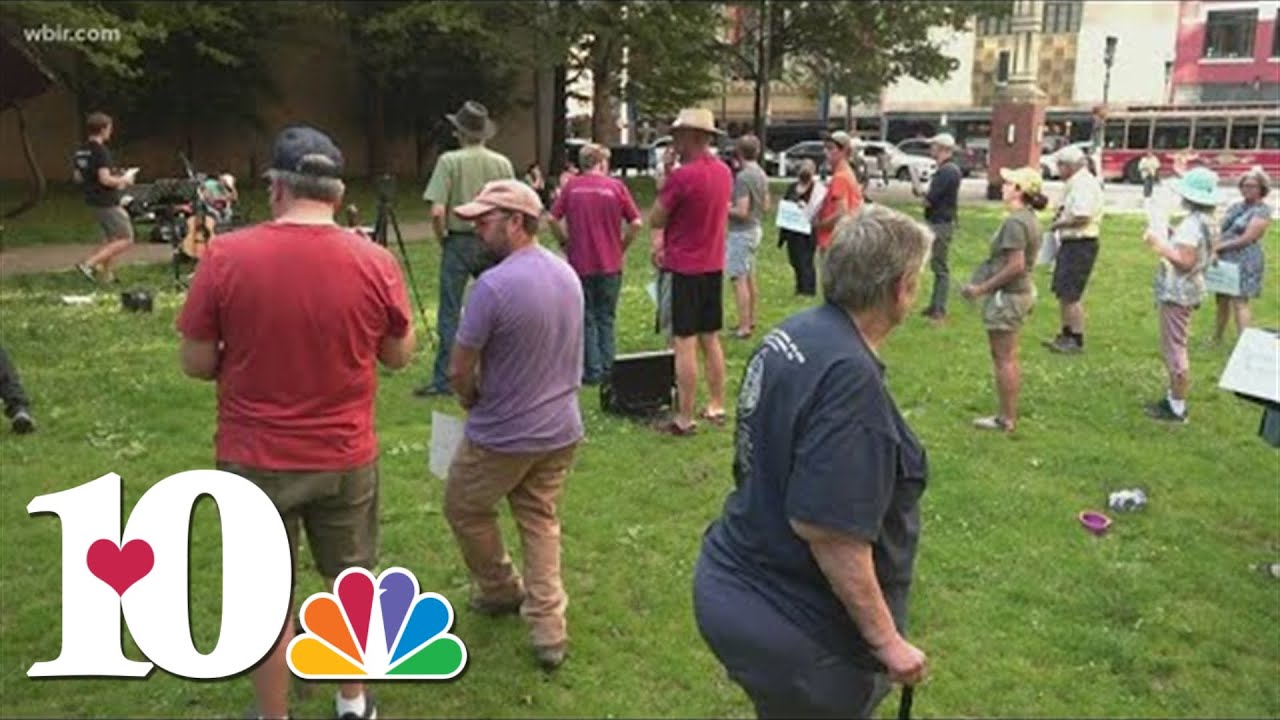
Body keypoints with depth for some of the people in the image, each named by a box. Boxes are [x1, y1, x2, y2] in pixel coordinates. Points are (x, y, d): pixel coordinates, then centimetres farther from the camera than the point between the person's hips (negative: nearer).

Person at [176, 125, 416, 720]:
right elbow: (398, 356, 2)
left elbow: (196, 363, -6)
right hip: (347, 457, 1)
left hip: (255, 460, -1)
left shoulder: (226, 257, -13)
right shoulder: (375, 262, -10)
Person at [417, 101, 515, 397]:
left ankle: (443, 380, 7)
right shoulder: (503, 163, 1)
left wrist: (443, 239, 1)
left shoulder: (450, 161, -9)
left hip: (459, 243, -3)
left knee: (450, 315, 3)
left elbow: (437, 212, -16)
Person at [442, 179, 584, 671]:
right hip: (562, 428, 7)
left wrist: (471, 401, 5)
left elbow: (459, 371, -17)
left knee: (464, 510, 19)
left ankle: (500, 590, 37)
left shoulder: (494, 285, -24)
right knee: (540, 521, 18)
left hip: (504, 434, -6)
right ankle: (549, 630, 16)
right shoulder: (568, 275, 1)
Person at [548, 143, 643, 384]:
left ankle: (592, 371, 10)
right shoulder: (616, 186, -3)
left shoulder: (572, 186, -1)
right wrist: (622, 247, 6)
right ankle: (607, 369, 16)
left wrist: (565, 243, 8)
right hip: (610, 265, 0)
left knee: (586, 319, 9)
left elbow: (553, 219, -5)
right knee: (606, 319, 13)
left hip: (580, 264, 0)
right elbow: (636, 223, -6)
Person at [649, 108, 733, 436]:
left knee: (685, 343, -2)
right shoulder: (723, 172, 6)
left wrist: (664, 178, -3)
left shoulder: (681, 176, -19)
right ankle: (717, 407, 23)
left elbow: (655, 220, -9)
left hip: (685, 268, -8)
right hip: (714, 266, 8)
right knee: (710, 339, 16)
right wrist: (667, 240, 5)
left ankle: (684, 418, 2)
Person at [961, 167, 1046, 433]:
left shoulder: (1014, 221, -21)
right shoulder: (1029, 218, 9)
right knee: (1009, 357, 18)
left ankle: (1006, 419, 8)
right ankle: (1010, 414, 28)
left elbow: (1015, 266, -26)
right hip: (1020, 292, 10)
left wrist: (982, 288, -20)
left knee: (1003, 359, 0)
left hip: (1007, 295, -10)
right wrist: (984, 282, 12)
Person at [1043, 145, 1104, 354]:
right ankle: (1067, 335, 26)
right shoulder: (1076, 183, 15)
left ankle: (1077, 341, 2)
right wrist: (1061, 217, 4)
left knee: (1070, 295, -6)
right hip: (1070, 243, 11)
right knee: (1062, 292, 16)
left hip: (1080, 245, -11)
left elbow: (1082, 217, -27)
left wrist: (1058, 224, -14)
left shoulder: (1084, 184, -18)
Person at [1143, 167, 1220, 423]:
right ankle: (1174, 398, 31)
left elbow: (1185, 260, -26)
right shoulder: (1208, 221, 11)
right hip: (1188, 289, 11)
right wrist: (1169, 239, 11)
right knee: (1173, 347, 20)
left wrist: (1160, 245, -18)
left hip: (1178, 293, -11)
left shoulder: (1192, 223, -21)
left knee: (1174, 349, -4)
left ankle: (1177, 408, 2)